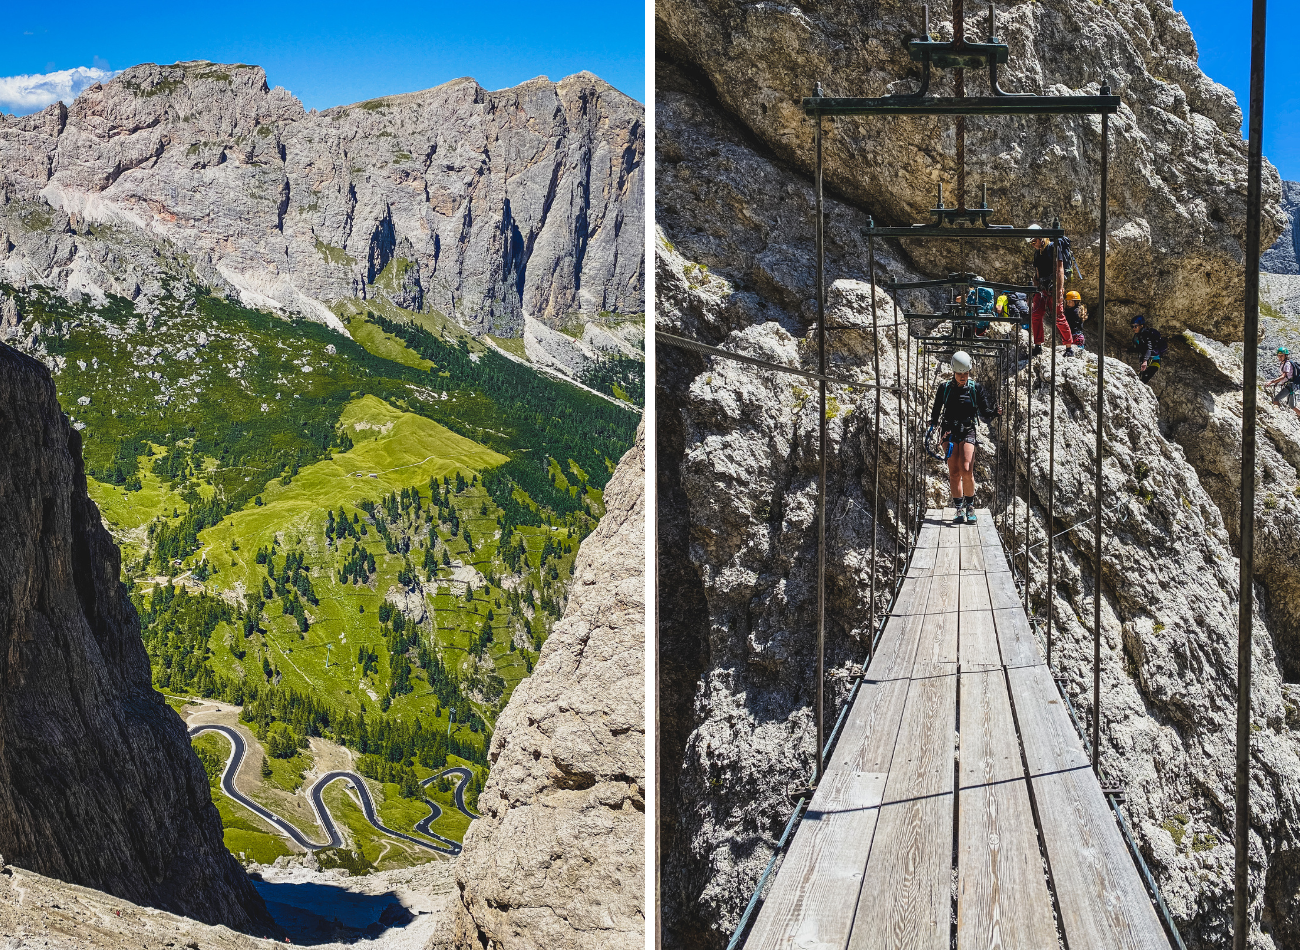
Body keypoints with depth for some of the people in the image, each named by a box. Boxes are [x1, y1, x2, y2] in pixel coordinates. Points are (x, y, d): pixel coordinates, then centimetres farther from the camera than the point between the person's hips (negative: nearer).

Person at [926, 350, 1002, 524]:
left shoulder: (976, 389, 3)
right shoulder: (944, 388, 5)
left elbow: (984, 413, 2)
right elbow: (936, 410, 15)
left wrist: (993, 413, -17)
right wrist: (931, 427, 8)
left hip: (968, 432, -1)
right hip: (949, 433, 1)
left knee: (966, 470, -15)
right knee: (954, 473, -1)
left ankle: (970, 507, -1)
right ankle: (959, 509, 7)